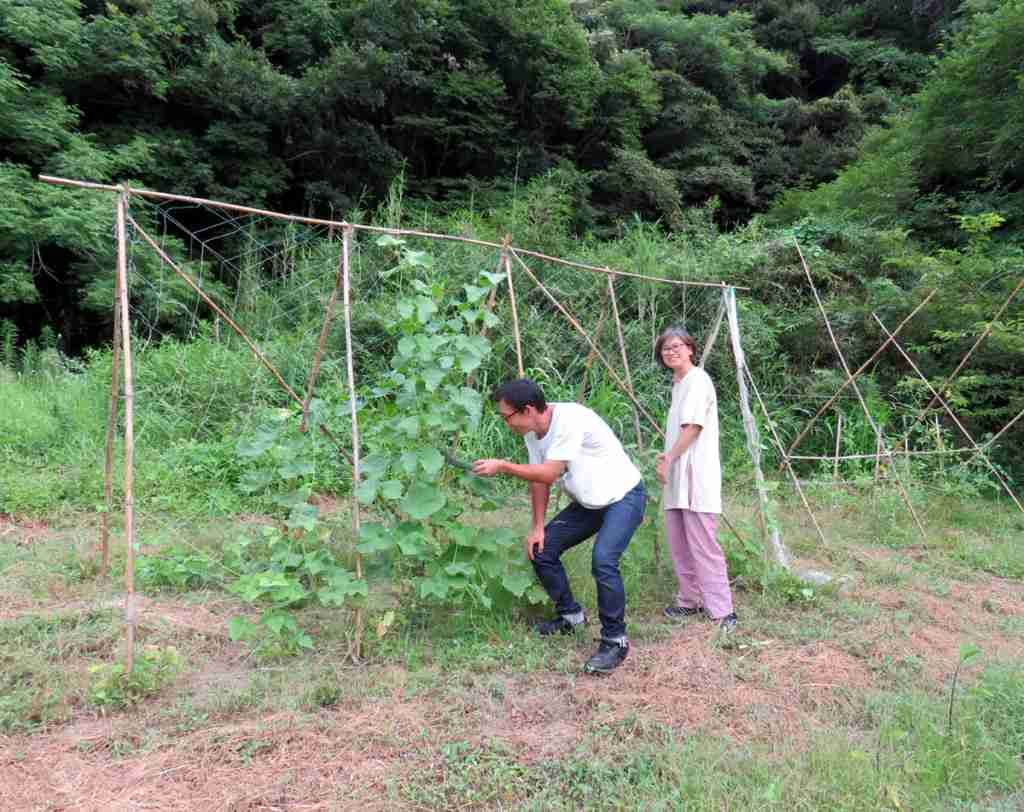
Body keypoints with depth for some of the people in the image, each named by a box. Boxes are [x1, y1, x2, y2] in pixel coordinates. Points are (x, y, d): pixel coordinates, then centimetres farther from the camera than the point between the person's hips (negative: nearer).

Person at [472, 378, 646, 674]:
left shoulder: (570, 420, -31)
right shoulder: (532, 431, -4)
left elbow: (548, 474, -31)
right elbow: (538, 479, 3)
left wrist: (502, 466, -27)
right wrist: (538, 526, 1)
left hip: (624, 497, -9)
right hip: (587, 502, 9)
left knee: (603, 561, -27)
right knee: (541, 549, 6)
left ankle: (615, 641, -7)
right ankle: (570, 615, 26)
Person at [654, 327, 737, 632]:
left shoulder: (698, 379, -8)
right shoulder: (677, 383, 19)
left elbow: (693, 426, -15)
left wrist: (668, 458, -10)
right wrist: (668, 457, 6)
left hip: (696, 475, -9)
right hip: (677, 475, 9)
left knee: (702, 544, -9)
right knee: (679, 545, 12)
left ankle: (722, 611, -3)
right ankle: (689, 601, 23)